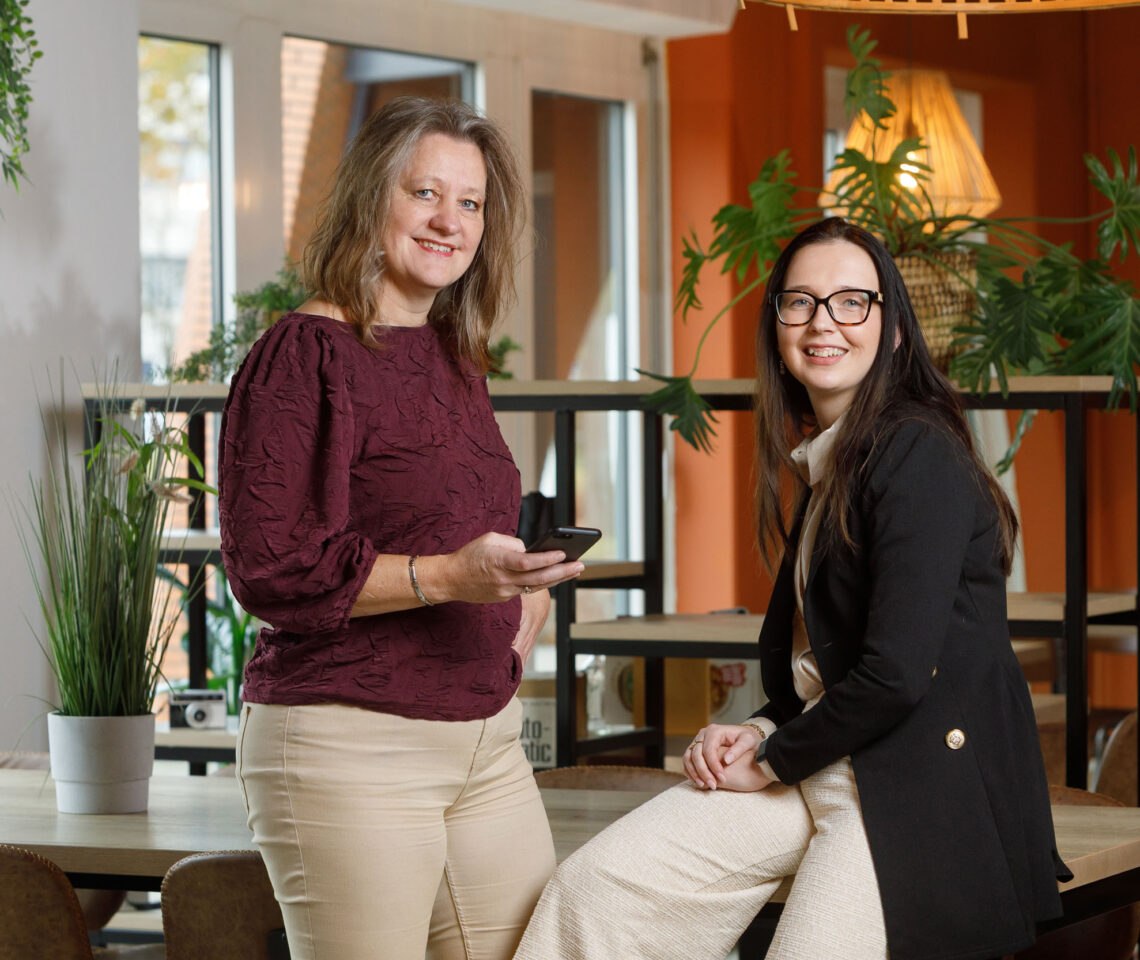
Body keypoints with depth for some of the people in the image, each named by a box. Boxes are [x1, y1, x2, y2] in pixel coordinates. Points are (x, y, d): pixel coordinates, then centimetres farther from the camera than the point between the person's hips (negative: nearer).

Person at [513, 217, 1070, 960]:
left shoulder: (919, 457, -13)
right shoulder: (824, 465, 17)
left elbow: (896, 673, -20)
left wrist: (772, 760, -7)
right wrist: (759, 732, 2)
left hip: (925, 780, -8)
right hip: (825, 759, 9)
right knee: (596, 887, -4)